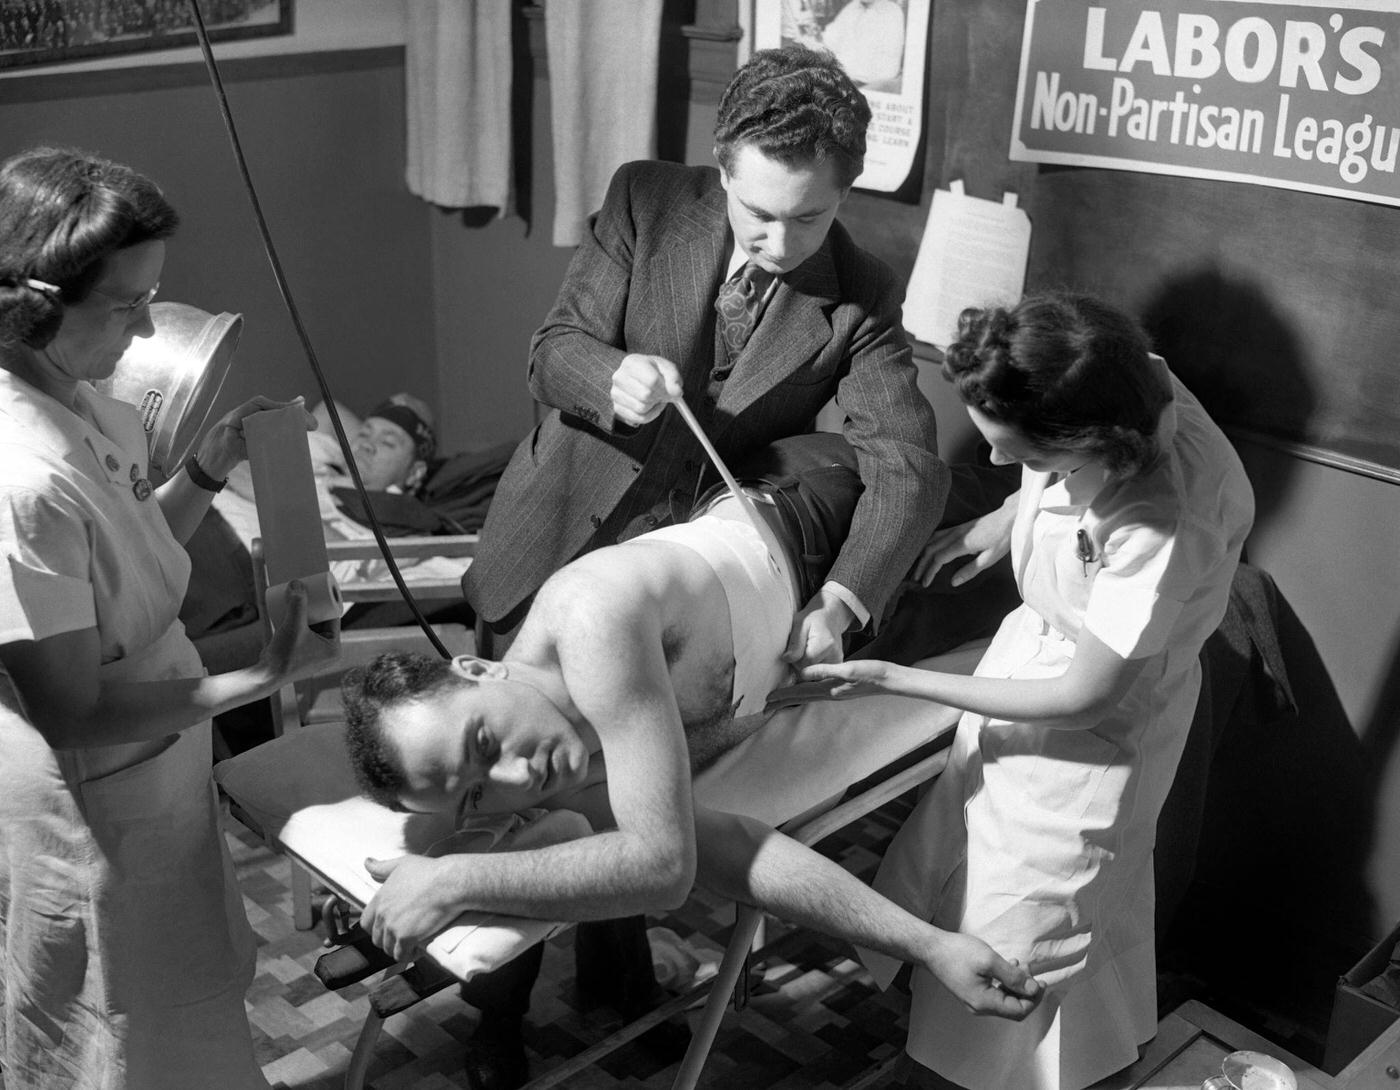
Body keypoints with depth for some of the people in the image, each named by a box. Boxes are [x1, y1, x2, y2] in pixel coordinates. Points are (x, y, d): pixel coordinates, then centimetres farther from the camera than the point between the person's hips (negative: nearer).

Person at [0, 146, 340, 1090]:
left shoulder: (77, 396, -5)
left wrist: (210, 469, -4)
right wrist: (264, 678, -26)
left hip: (154, 767, 8)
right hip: (91, 808, -8)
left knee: (189, 1004, 28)